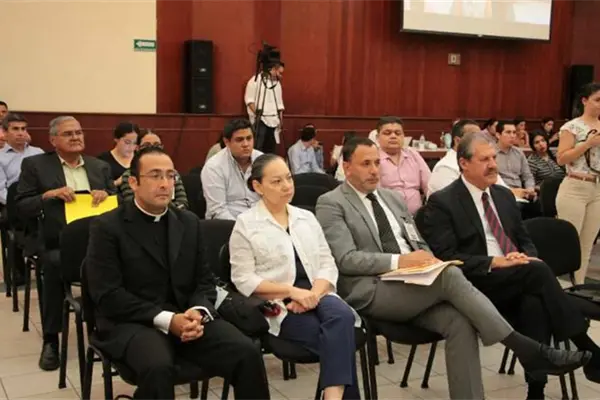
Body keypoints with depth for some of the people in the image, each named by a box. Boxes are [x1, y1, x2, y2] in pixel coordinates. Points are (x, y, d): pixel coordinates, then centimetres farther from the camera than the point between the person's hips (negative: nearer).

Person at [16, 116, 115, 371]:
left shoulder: (100, 166, 18)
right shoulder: (35, 165, 8)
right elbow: (21, 209, 3)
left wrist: (106, 195, -5)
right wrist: (49, 195, -13)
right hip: (56, 242, -2)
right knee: (54, 263, -35)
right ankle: (50, 340, -17)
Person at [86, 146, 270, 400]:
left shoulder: (189, 222, 12)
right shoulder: (107, 227, -3)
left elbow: (205, 281, 11)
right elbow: (107, 295, -11)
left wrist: (198, 312, -12)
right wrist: (166, 320, -19)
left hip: (186, 317, 4)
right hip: (132, 323, -4)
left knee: (247, 353, -20)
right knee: (158, 367, -36)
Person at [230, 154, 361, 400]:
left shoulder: (307, 217, 16)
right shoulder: (245, 224, 1)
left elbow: (327, 264, 10)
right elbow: (243, 280, -6)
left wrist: (313, 293, -12)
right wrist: (292, 291, -16)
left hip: (316, 296, 4)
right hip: (277, 306, -4)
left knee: (342, 316, -31)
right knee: (338, 337, -28)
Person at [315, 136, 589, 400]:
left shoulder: (392, 198, 20)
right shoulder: (331, 204, 0)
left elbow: (419, 244, 22)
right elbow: (346, 259, -12)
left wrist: (427, 260, -3)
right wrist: (399, 261, -22)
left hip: (413, 286, 6)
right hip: (372, 292, -6)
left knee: (459, 323, -24)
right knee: (449, 275, -28)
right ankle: (527, 350, -21)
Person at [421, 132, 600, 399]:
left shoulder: (504, 195, 17)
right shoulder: (442, 202, -5)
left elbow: (524, 240, 22)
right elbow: (446, 259, -11)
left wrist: (530, 259, -3)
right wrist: (494, 262, -21)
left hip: (519, 281, 6)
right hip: (475, 284, -5)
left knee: (535, 302, -30)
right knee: (538, 272, -30)